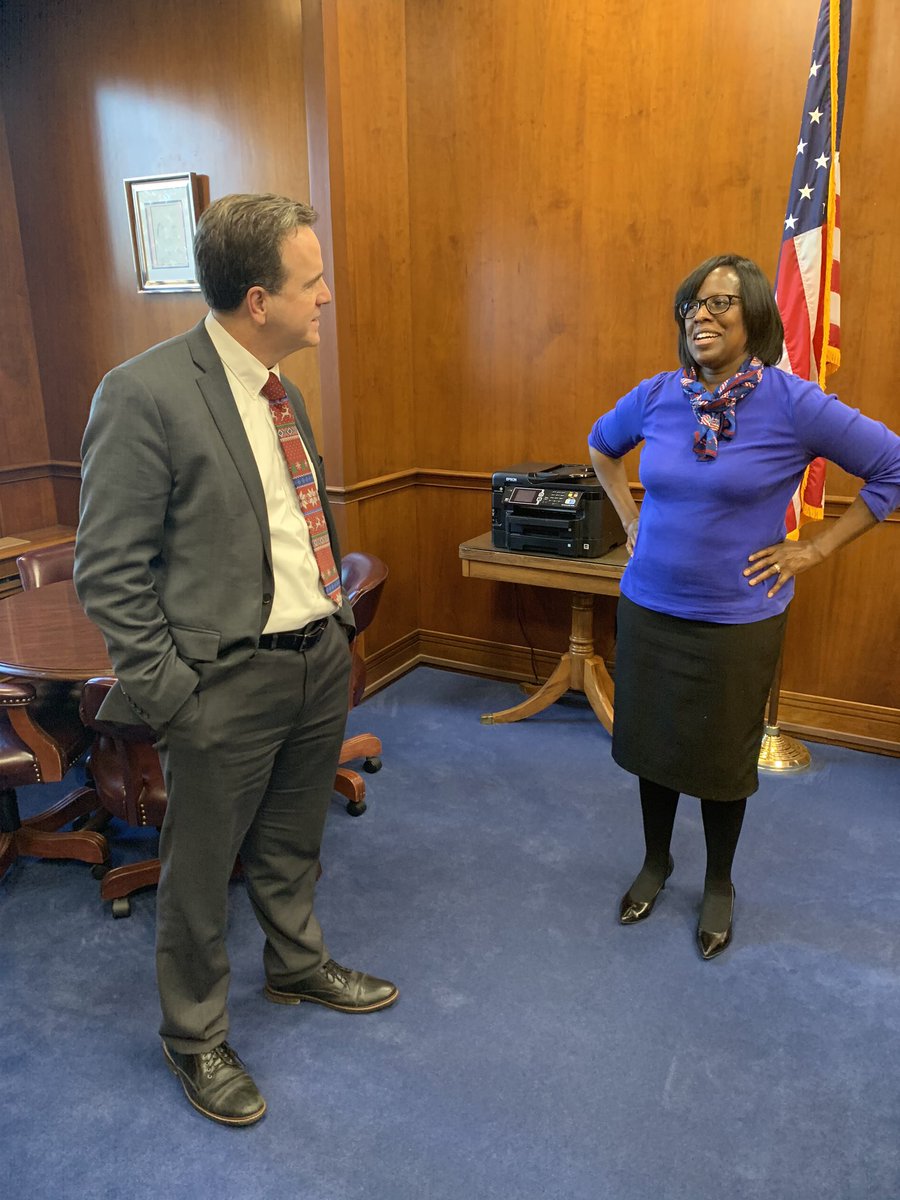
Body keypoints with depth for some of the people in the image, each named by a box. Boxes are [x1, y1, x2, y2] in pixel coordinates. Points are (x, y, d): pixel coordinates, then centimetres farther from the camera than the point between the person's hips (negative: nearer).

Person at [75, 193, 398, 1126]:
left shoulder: (277, 385, 6)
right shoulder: (144, 395, -18)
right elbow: (107, 572, -16)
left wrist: (335, 614, 13)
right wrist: (169, 690, -16)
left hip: (319, 656, 7)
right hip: (226, 678, -7)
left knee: (290, 845, 26)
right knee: (199, 872, 14)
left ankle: (298, 966, 51)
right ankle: (194, 1036, 38)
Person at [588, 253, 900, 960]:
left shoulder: (793, 404, -13)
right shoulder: (656, 396, -2)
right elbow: (601, 447, 19)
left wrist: (814, 548, -9)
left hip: (738, 620, -3)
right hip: (649, 609, 3)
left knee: (722, 757, 12)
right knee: (652, 743, 15)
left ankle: (719, 885, 37)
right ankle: (656, 861, 41)